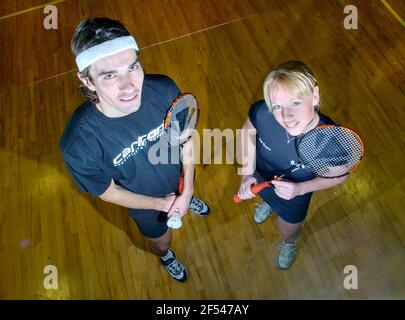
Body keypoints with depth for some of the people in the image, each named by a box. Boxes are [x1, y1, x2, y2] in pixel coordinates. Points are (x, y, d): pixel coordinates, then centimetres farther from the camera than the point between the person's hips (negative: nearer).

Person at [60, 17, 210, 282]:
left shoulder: (164, 89, -33)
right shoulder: (79, 143, -39)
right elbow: (107, 191, -20)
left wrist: (187, 190, -15)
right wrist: (161, 204, -15)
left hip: (180, 179, 2)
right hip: (146, 203, -1)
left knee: (185, 192, 39)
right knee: (162, 242, 30)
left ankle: (189, 198, 78)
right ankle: (166, 256, 69)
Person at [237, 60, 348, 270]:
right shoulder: (261, 112, -38)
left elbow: (339, 176, -17)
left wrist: (301, 189, -31)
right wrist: (247, 174, -19)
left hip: (294, 197, -1)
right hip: (260, 177, 1)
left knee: (288, 230, 32)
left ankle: (289, 243, 70)